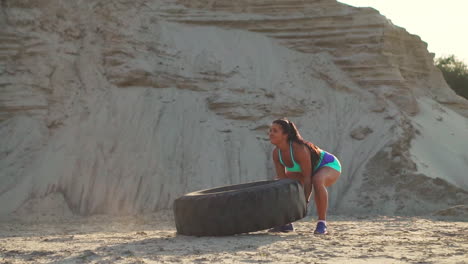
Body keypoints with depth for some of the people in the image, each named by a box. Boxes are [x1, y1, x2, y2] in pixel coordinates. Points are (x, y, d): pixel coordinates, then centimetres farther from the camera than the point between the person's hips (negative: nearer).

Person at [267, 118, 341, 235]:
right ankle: (287, 224, 5)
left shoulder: (299, 149, -36)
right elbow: (281, 178, -11)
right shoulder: (276, 153, -14)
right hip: (310, 169, 8)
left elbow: (307, 178, -33)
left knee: (317, 181, -41)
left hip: (330, 165, -8)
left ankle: (322, 223, -28)